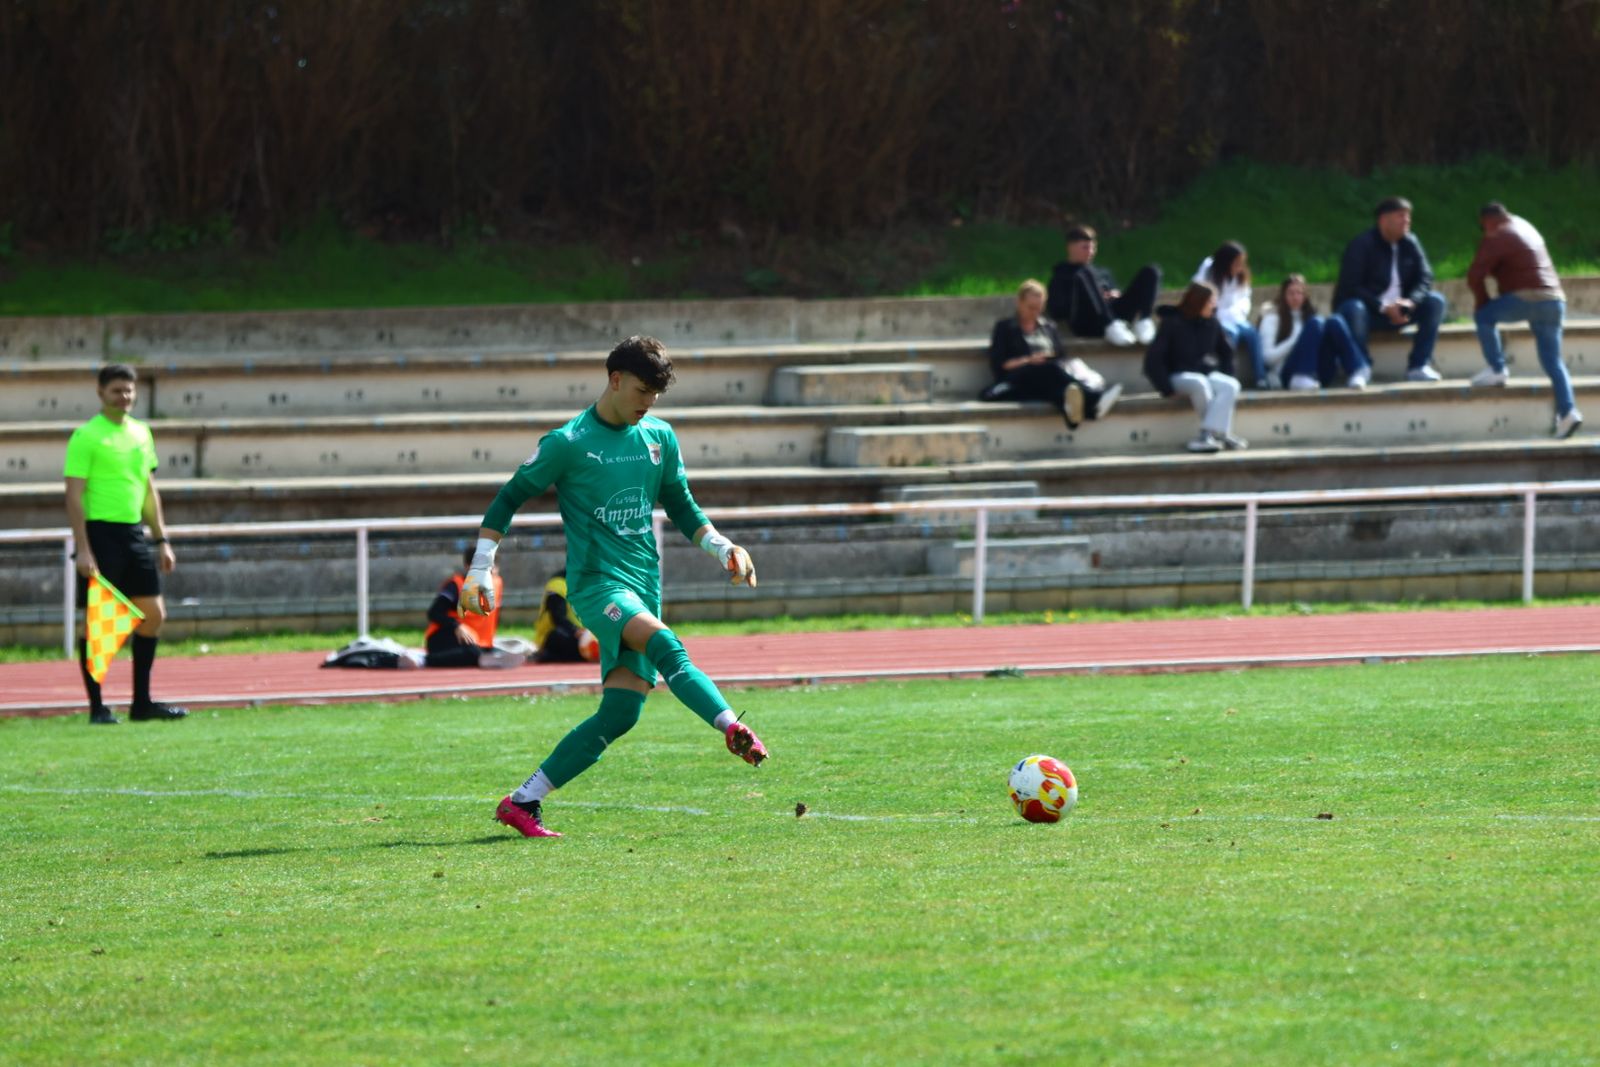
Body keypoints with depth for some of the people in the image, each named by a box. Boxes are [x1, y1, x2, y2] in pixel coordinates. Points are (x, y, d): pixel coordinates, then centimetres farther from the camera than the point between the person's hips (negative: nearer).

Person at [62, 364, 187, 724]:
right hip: (100, 532, -7)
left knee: (153, 614, 6)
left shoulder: (141, 433, 13)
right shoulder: (86, 436, -7)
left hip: (134, 533, 7)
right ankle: (96, 707, 2)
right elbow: (74, 496, -11)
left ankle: (141, 702, 15)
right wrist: (83, 549, -17)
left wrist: (161, 539, 16)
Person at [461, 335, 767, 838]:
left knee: (621, 713, -3)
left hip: (642, 588, 6)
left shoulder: (659, 438, 12)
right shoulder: (568, 443, -5)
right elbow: (509, 499, 2)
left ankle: (523, 802, 4)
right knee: (665, 646, -32)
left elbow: (681, 507, 23)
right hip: (595, 583, -6)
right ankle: (734, 730, -50)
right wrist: (480, 569, -3)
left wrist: (721, 547, 8)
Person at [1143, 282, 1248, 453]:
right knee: (1200, 384, -38)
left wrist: (1225, 376, 4)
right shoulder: (1172, 323, -8)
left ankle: (1207, 434, -39)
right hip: (1180, 375, -4)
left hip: (1208, 373, 4)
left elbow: (1226, 352, 19)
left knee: (1231, 386, -28)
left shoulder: (1212, 323, 6)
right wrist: (1167, 387, -17)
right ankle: (1218, 433, -29)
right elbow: (1153, 359, -11)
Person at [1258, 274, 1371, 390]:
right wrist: (1298, 338, -9)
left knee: (1334, 322, -20)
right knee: (1315, 323, -24)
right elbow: (1269, 356, 0)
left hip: (1320, 375, 4)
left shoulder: (1309, 314, 25)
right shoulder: (1273, 318, 13)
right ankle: (1302, 378, -38)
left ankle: (1357, 373, -41)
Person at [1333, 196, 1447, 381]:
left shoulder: (1410, 244, 5)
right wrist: (1384, 308, -29)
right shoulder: (1361, 245, -11)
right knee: (1354, 309, -38)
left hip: (1398, 309, 5)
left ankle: (1419, 366, -17)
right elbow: (1350, 287, -19)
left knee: (1435, 302, -17)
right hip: (1370, 310, -5)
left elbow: (1424, 279, 1)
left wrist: (1410, 302, -22)